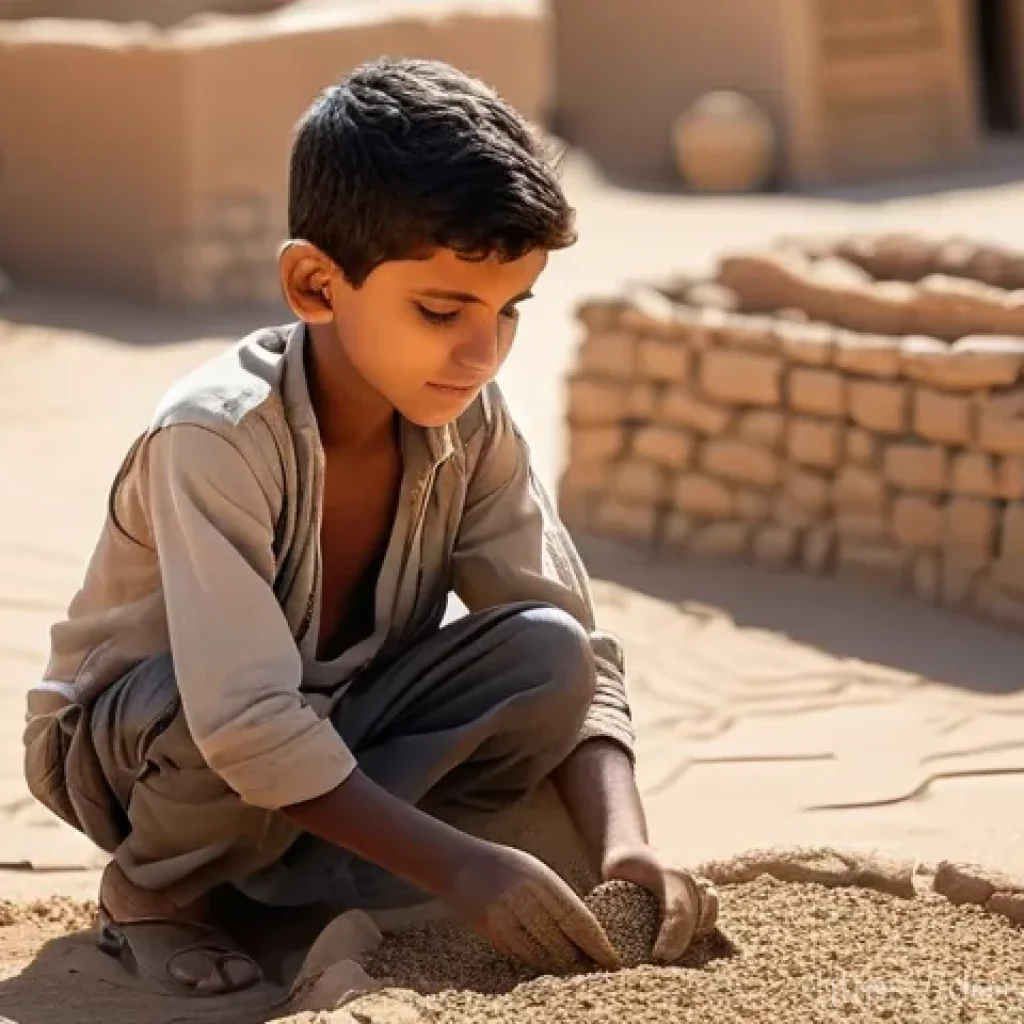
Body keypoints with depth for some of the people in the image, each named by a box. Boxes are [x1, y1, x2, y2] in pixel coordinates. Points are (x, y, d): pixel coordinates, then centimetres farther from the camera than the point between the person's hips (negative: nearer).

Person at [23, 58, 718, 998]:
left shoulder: (472, 425, -13)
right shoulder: (219, 439, -31)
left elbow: (583, 658, -14)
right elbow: (246, 723, -39)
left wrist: (623, 844, -32)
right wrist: (458, 864, -43)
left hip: (334, 732, 5)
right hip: (129, 742, -5)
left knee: (545, 654, -19)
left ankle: (300, 876, -13)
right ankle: (152, 889, -7)